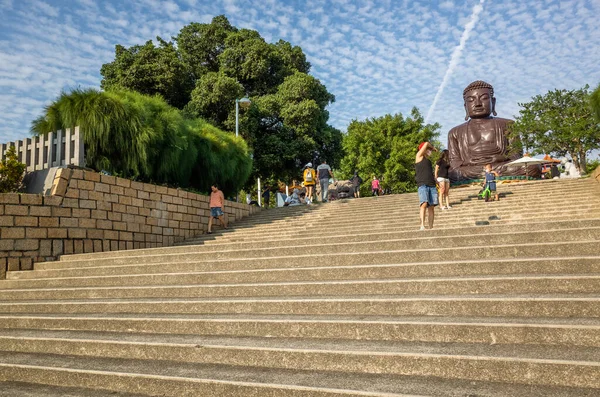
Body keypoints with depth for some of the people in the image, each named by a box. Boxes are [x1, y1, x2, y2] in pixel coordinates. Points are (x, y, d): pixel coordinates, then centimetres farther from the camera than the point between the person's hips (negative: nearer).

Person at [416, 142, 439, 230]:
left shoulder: (428, 161, 27)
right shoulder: (419, 156, 8)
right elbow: (426, 144, 2)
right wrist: (434, 148, 19)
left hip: (432, 186, 6)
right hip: (422, 185, -6)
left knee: (431, 207, -1)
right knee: (424, 204, -23)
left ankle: (431, 227, -2)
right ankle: (422, 225, -29)